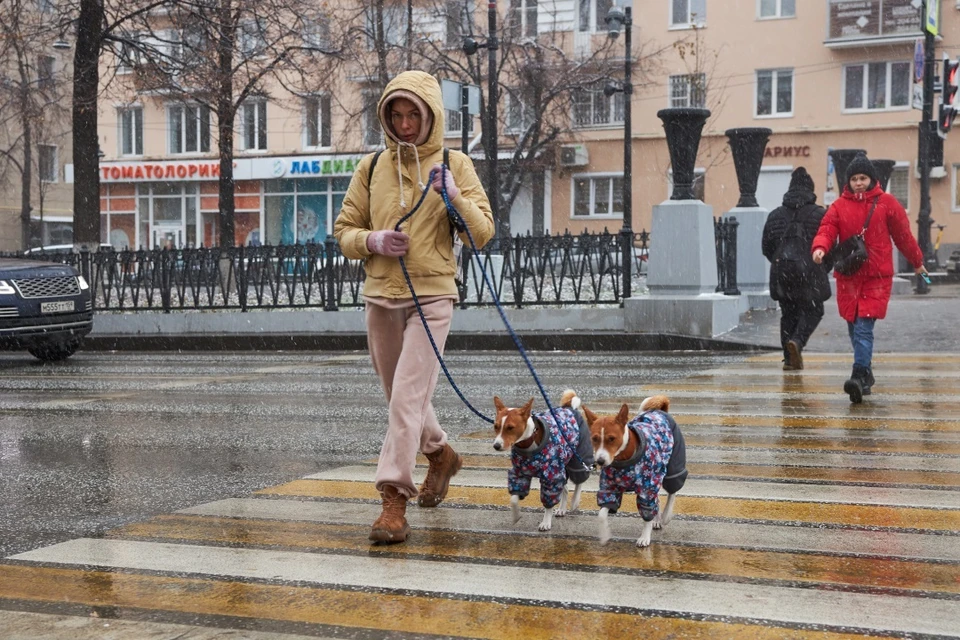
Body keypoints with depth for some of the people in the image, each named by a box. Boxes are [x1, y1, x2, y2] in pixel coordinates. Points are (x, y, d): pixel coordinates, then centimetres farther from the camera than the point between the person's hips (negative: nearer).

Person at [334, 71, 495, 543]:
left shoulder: (454, 165, 2)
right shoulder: (371, 168, 8)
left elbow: (482, 233, -2)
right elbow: (344, 232, 11)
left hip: (431, 296, -4)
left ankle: (394, 499, -11)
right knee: (401, 395, 17)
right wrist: (373, 241, -10)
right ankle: (440, 455, 43)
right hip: (380, 297, 4)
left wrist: (456, 197, -19)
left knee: (408, 396, -14)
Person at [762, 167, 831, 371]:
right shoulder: (818, 214, -3)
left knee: (788, 314, 13)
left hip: (781, 273, 4)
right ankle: (797, 341, -19)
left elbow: (766, 246, 10)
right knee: (812, 311, 7)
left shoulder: (775, 215, 8)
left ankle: (789, 358, 11)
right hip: (809, 272, -4)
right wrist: (824, 268, 13)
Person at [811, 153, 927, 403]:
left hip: (877, 276, -3)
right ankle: (866, 374, 25)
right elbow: (827, 229, -4)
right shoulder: (839, 206, 6)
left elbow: (903, 235, 11)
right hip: (848, 276, 3)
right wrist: (820, 246, -27)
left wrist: (917, 262, 21)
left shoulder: (887, 203, 3)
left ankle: (859, 377, -21)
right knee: (854, 328, 9)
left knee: (864, 328, -15)